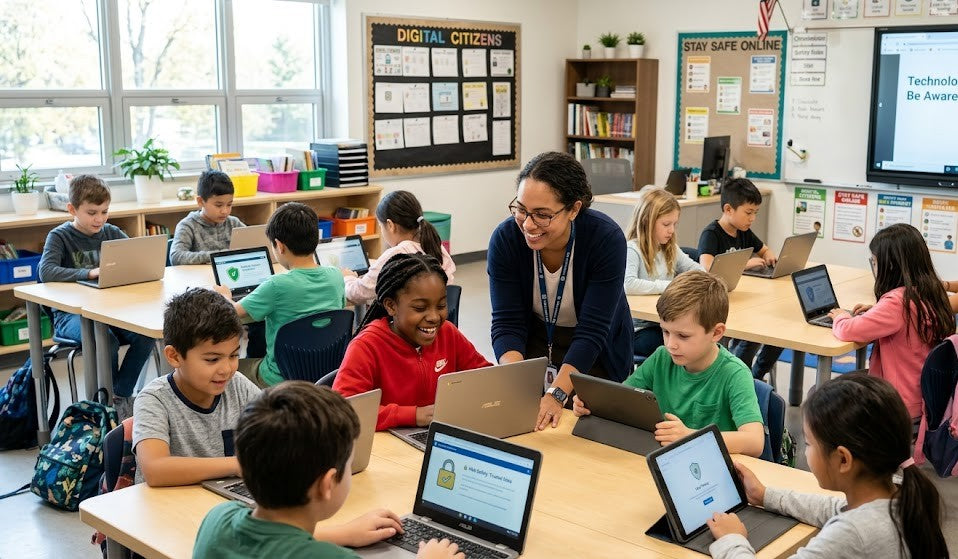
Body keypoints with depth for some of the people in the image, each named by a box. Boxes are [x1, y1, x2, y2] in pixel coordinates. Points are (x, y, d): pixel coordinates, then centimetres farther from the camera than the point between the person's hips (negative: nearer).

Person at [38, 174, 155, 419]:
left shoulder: (112, 233, 9)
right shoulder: (59, 236, -4)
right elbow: (46, 271, -21)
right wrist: (90, 273, -31)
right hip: (70, 313, -4)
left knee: (145, 334, -23)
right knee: (106, 340, -33)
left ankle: (121, 395, -5)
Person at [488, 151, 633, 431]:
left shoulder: (607, 238, -28)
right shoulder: (505, 238, -21)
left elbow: (591, 331, -29)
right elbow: (507, 324, -20)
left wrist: (556, 395, -40)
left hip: (595, 356, -1)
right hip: (533, 344, 2)